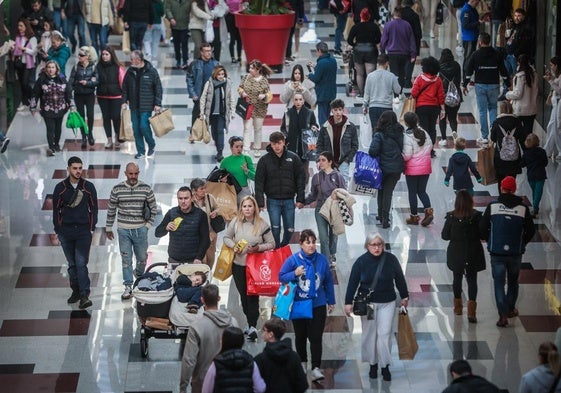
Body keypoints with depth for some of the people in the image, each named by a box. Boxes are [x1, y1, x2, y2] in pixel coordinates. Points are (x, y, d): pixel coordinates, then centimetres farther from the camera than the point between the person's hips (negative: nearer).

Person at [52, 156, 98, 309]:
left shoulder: (88, 187, 2)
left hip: (83, 231, -2)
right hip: (66, 232, 2)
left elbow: (94, 208, 8)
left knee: (81, 263, -10)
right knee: (72, 264, 9)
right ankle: (76, 291, 19)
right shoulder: (60, 188, 3)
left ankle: (84, 295, -14)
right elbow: (56, 210, 8)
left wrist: (92, 228, 2)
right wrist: (57, 231, 4)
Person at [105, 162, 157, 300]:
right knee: (126, 260, 1)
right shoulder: (117, 190, -2)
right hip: (123, 230, 0)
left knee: (142, 258, 10)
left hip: (140, 230, 0)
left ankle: (139, 274, 41)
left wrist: (148, 225, 1)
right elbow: (111, 210, 8)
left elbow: (153, 208, 7)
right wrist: (108, 228, 10)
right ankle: (128, 287, 6)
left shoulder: (146, 189, -2)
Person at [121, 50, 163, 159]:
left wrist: (157, 104, -8)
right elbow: (125, 87, 12)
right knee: (136, 128, 5)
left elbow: (158, 88, -5)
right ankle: (140, 150, 16)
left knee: (144, 126, -10)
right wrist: (124, 101, 4)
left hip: (146, 106, -4)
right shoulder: (130, 71, 4)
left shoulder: (151, 71, -8)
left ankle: (152, 145, 15)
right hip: (134, 105, 4)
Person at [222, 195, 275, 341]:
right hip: (238, 265, 3)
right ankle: (250, 321, 28)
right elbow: (226, 237, 12)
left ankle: (253, 326, -3)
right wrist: (233, 246, -8)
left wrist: (258, 248, -17)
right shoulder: (235, 222, -1)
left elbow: (271, 244, -1)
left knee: (253, 295, -7)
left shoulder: (262, 224, -7)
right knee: (243, 295, 12)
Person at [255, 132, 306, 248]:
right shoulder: (265, 160, -2)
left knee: (289, 229, 6)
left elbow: (300, 179, 3)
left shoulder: (293, 158, 1)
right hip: (273, 200, -1)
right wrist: (260, 202, -10)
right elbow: (259, 182, -3)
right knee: (275, 229, -4)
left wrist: (300, 199, -3)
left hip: (289, 200, 1)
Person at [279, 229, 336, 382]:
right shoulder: (293, 260, -8)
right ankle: (302, 363, 35)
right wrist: (295, 274, -22)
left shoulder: (322, 260, -3)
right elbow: (281, 277, -3)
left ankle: (316, 368, -9)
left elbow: (328, 281, 7)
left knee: (316, 337, -8)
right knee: (301, 336, 15)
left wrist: (331, 301, 13)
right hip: (299, 305, 0)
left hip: (318, 305, 0)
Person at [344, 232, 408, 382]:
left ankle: (385, 366, 6)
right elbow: (353, 282, -7)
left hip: (387, 303, 0)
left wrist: (404, 296, 12)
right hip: (367, 303, 0)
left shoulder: (391, 259, -6)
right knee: (369, 334, 7)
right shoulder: (361, 261, -10)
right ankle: (373, 364, 21)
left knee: (385, 334, -3)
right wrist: (348, 302, -9)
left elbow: (399, 278, 5)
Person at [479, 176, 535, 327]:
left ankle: (503, 315, -6)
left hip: (497, 252, -1)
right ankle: (511, 309, 33)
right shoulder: (523, 208, -6)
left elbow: (482, 229, -5)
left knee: (499, 283, 3)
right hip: (516, 253, 1)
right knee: (513, 281, 22)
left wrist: (490, 241, 13)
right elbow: (531, 231, 0)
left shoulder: (492, 207, -8)